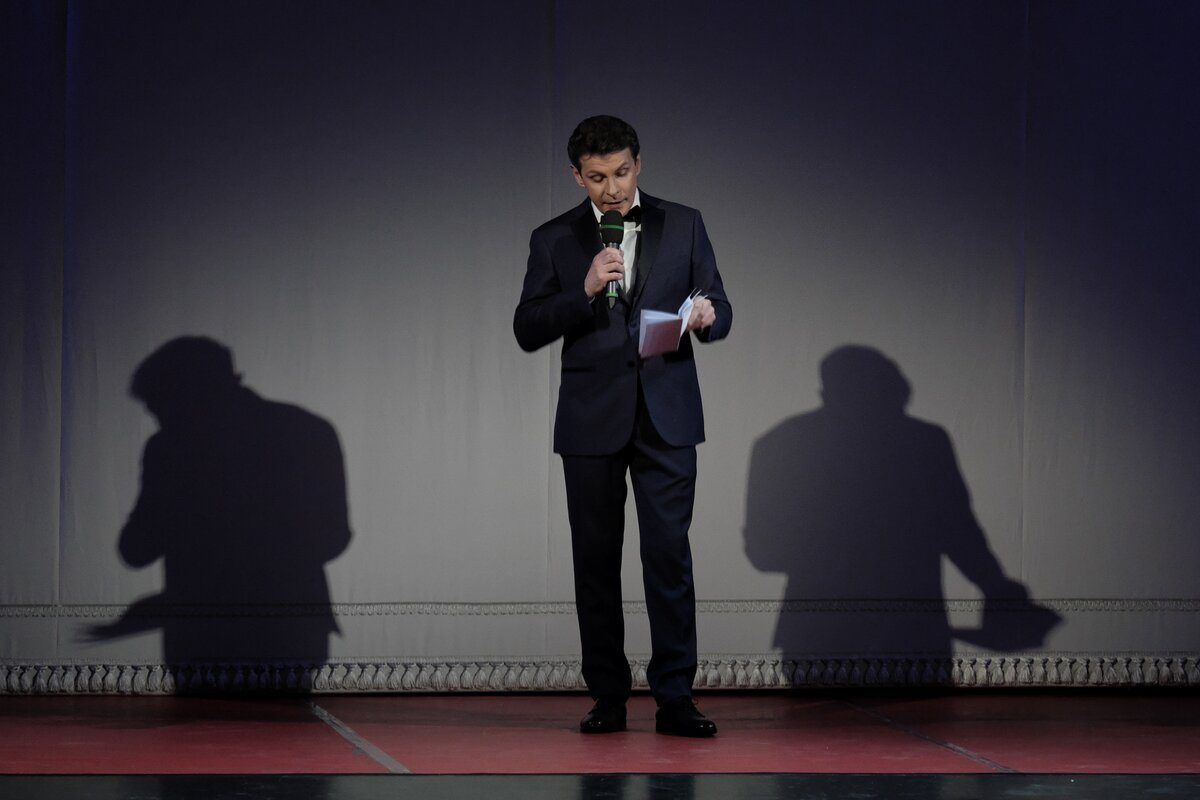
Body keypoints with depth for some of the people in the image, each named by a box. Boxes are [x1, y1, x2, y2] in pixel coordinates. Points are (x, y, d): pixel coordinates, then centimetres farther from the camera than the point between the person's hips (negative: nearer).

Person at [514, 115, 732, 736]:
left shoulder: (683, 226, 7)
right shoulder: (555, 241, 6)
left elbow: (719, 310, 7)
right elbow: (527, 330, 0)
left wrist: (707, 318, -17)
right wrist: (584, 292, -16)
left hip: (666, 420, -1)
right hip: (591, 422, 1)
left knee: (668, 555, -8)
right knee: (596, 561, 4)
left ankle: (674, 697, -7)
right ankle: (608, 697, 11)